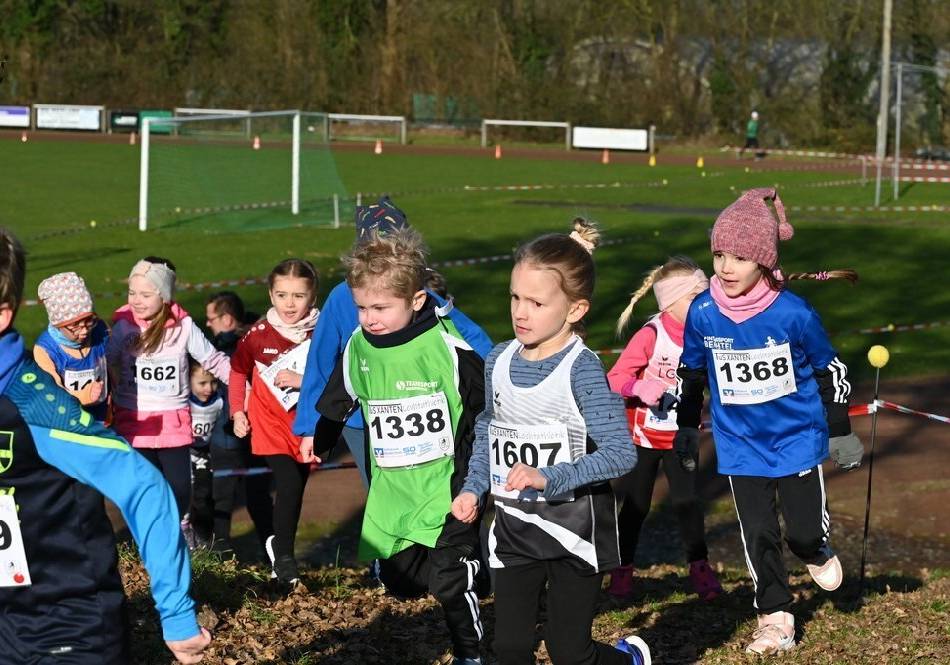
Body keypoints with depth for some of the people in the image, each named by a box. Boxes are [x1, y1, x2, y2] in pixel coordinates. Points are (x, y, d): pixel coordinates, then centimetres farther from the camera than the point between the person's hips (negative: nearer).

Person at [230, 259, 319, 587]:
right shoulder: (260, 334, -8)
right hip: (270, 425, -1)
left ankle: (279, 544, 35)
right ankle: (283, 556, 1)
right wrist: (237, 412, 5)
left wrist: (302, 380, -22)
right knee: (289, 485, -16)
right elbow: (238, 369, 9)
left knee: (297, 489, 9)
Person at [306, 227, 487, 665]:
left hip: (447, 486, -5)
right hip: (391, 492, 5)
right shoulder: (359, 347, -1)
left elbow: (485, 404, -7)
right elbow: (338, 399, 19)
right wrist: (319, 438, 31)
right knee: (398, 578, 6)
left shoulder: (447, 345, -16)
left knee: (450, 582, -7)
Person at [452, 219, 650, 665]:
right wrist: (473, 490, 3)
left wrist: (548, 478, -31)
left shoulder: (582, 369, -17)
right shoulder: (499, 361, 2)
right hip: (513, 531, 5)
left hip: (573, 532, -5)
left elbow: (620, 452, -23)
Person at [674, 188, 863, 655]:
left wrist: (840, 433, 2)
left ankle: (818, 555, 37)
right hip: (740, 446, 2)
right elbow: (690, 375, 6)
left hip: (798, 438, -2)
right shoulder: (702, 313, -12)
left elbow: (830, 371, -4)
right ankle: (775, 617, 20)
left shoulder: (793, 313, -19)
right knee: (758, 535, 4)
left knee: (804, 530, 1)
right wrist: (686, 431, 13)